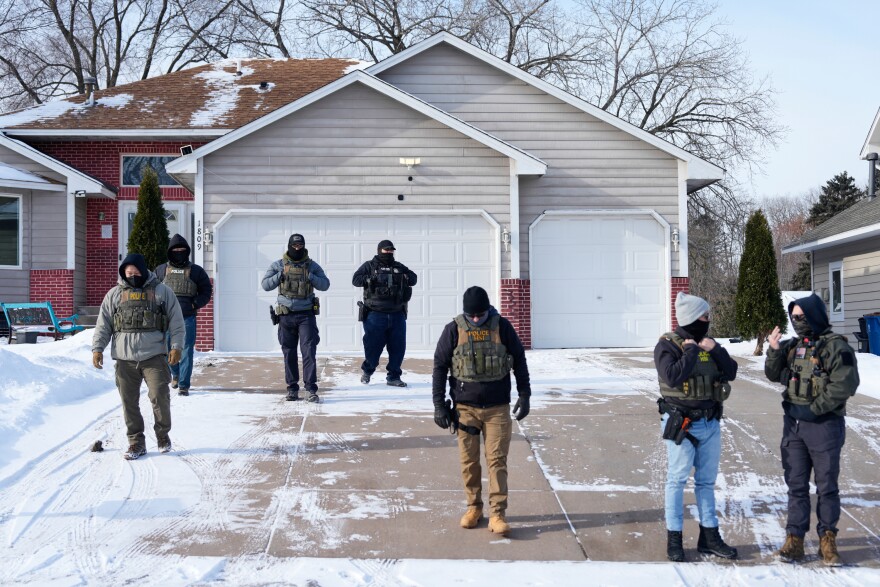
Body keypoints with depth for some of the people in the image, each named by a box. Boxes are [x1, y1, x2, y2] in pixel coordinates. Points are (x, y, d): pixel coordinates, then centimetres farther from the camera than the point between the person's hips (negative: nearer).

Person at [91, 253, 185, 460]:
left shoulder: (162, 291, 7)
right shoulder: (114, 294, 11)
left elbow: (176, 321, 5)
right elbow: (103, 324, 11)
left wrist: (176, 346, -5)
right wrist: (97, 348, 0)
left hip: (154, 356, -2)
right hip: (125, 359, 2)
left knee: (160, 395, -8)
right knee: (129, 401, 3)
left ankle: (163, 434, 15)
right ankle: (136, 442, 14)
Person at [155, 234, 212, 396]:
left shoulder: (196, 271, 7)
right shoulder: (161, 270, 10)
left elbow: (206, 291, 10)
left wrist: (195, 303, -6)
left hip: (188, 317, -2)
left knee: (186, 351, -5)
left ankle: (184, 385, -1)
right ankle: (176, 374, 36)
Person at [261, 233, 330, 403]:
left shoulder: (312, 266, 5)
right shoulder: (278, 265, 6)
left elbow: (325, 285, 0)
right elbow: (266, 285, 1)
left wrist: (309, 276, -14)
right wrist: (281, 275, -11)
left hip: (306, 314, -1)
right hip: (286, 315, 1)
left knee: (309, 351, -9)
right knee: (289, 353, 7)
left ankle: (311, 388, -9)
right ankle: (292, 388, 16)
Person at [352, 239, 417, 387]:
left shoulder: (399, 267, 17)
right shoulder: (369, 266, 5)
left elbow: (414, 278, 18)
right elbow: (355, 279, -4)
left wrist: (406, 278, -4)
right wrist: (370, 279, -19)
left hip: (397, 315, 4)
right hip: (375, 314, -4)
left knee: (398, 347, 4)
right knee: (373, 346, 0)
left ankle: (394, 377, 15)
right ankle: (367, 370, 26)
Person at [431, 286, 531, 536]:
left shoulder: (502, 327, -2)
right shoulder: (454, 330, -4)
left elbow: (519, 360, 7)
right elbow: (439, 366, 2)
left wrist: (524, 395, 5)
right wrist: (439, 405, -1)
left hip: (497, 408, 0)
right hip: (465, 408, 1)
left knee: (497, 460, -3)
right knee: (468, 461, 6)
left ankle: (497, 514, 0)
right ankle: (474, 508, 22)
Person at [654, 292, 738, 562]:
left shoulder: (707, 342, 9)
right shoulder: (668, 344, -10)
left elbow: (731, 372, 5)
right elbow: (672, 377, -25)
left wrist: (715, 350, -9)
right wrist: (691, 351, -17)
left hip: (710, 423, 6)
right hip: (681, 424, -6)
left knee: (707, 481, 12)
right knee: (677, 480, 1)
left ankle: (709, 537, 20)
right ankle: (674, 539, 9)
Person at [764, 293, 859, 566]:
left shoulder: (835, 346, -10)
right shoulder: (793, 346, 9)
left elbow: (845, 383, -18)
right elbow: (774, 375, 12)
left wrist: (814, 408, -17)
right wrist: (774, 351, -6)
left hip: (824, 425, -6)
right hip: (793, 423, 6)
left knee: (826, 485, 4)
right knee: (796, 484, 8)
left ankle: (828, 539, 15)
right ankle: (795, 538, 14)